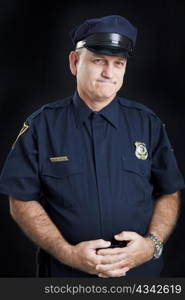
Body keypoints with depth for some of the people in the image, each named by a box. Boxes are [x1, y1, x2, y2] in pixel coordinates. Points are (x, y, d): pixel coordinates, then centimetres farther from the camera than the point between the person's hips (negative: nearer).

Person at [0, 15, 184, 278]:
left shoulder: (148, 123, 0)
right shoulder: (42, 126, -6)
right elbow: (22, 202, -5)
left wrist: (152, 243, -14)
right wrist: (68, 253, -17)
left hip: (141, 270, 2)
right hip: (64, 274, -1)